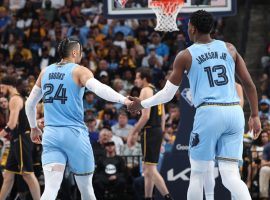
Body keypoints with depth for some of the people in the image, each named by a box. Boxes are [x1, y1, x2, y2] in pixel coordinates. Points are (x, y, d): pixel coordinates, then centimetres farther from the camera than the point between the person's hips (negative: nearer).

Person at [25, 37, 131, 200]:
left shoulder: (45, 72, 14)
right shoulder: (79, 71, -2)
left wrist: (34, 127, 37)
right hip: (75, 134, -4)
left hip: (51, 135, 4)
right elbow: (99, 89, -22)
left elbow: (30, 104, 22)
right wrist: (124, 100, -31)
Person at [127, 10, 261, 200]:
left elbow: (168, 94, 8)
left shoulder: (185, 56, 4)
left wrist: (142, 104, 24)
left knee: (197, 174, 11)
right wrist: (255, 116, 14)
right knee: (230, 175, 2)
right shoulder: (229, 48, 13)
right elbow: (249, 84, 9)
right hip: (234, 113, 3)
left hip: (209, 113, -3)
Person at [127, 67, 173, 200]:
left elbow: (145, 116, -18)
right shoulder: (156, 91, 19)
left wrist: (133, 133, -14)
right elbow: (162, 116, 21)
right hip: (158, 131, 10)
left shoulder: (146, 91, -10)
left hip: (149, 132, -10)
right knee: (147, 169, 14)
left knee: (150, 168, -9)